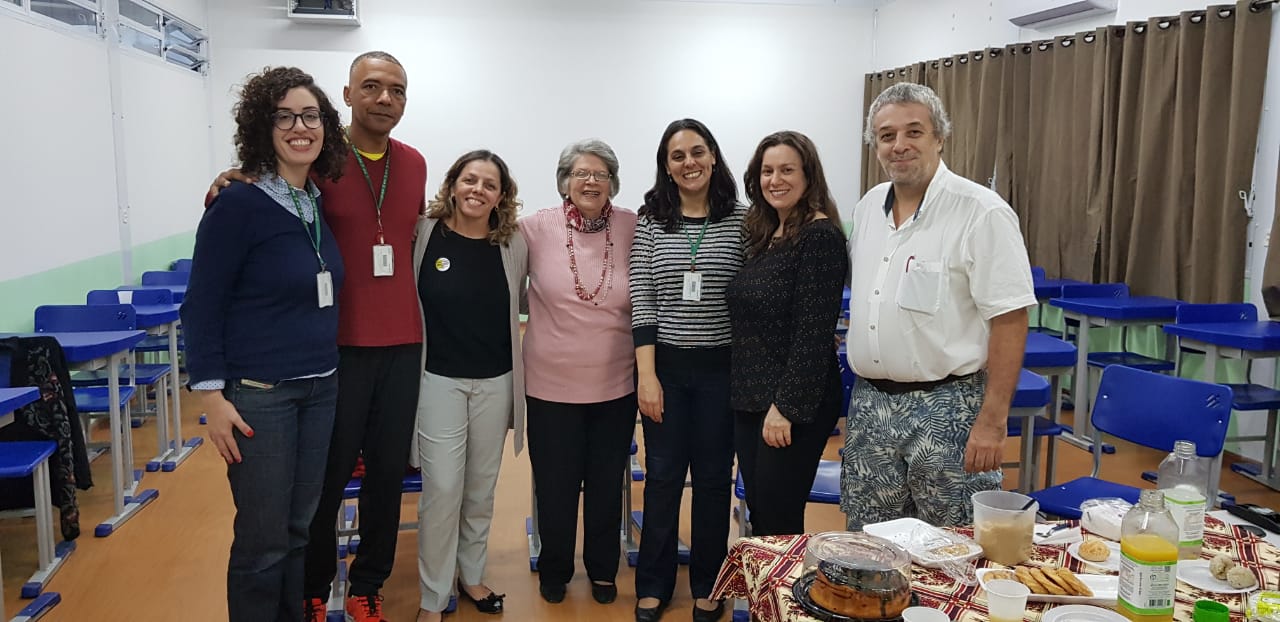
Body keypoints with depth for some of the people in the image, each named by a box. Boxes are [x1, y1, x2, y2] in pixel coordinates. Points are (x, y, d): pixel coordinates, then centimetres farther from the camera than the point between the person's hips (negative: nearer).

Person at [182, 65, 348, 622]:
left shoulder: (322, 205, 6)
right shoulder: (237, 206, -13)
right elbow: (201, 307, -11)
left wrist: (329, 366, 13)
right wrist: (211, 396, -14)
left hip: (321, 389, 6)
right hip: (258, 394, -6)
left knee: (301, 528, 16)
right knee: (263, 539, 4)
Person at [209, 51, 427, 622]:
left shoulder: (413, 164, 7)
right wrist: (229, 188, -18)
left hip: (402, 345, 4)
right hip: (337, 346, -4)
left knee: (388, 474, 11)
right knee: (327, 477, 7)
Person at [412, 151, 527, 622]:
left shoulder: (513, 245, -1)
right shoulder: (425, 234, -9)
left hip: (496, 381, 3)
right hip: (439, 379, -3)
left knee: (481, 488, 15)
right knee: (442, 489, -1)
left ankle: (472, 575, 35)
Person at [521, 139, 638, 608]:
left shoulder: (633, 229, -5)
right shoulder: (537, 228, -7)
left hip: (616, 386, 1)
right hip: (552, 385, -1)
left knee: (607, 485, 16)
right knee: (555, 486, 13)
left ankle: (603, 569, 39)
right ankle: (554, 569, 38)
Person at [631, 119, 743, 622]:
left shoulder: (741, 220, -2)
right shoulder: (650, 222, 0)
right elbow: (641, 300, -2)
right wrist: (647, 374, -8)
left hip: (721, 368, 0)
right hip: (665, 366, 1)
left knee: (713, 479, 11)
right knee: (663, 477, 10)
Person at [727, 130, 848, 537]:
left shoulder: (820, 236, -13)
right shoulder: (765, 235, 12)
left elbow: (814, 332, -19)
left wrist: (786, 407, -20)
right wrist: (745, 394, 11)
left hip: (795, 408, -8)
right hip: (750, 401, 8)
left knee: (778, 524, 0)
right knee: (759, 518, 15)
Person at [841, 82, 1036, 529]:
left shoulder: (982, 213, -13)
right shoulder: (868, 207, 9)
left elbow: (1009, 321, -15)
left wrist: (992, 421, -18)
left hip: (946, 408, -6)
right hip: (869, 403, 6)